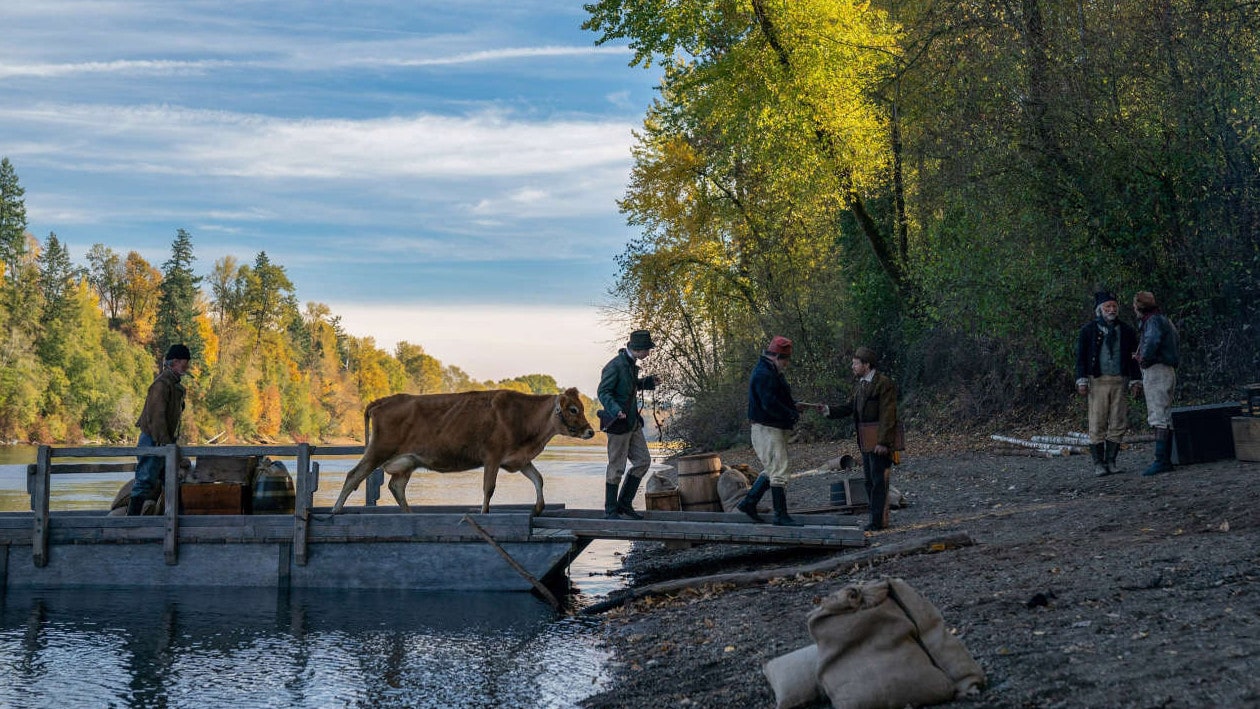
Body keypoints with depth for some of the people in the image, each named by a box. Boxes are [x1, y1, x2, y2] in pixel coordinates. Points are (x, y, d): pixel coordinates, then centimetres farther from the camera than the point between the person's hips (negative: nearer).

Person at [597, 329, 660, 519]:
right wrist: (615, 410, -33)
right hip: (618, 424, -9)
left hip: (633, 423, 9)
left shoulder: (632, 363, 11)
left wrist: (649, 382, 12)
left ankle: (624, 503, 18)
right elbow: (604, 391, -19)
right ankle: (610, 510, 8)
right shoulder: (615, 365, -17)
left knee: (643, 461, 9)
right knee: (616, 468, -2)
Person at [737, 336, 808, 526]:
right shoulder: (763, 375, -18)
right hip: (767, 429, -11)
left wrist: (794, 406, 6)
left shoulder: (772, 373, 17)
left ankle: (748, 502, 22)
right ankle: (781, 516, -5)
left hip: (775, 429, 11)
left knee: (770, 470, 17)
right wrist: (793, 415, -19)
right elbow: (770, 404, -26)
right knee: (778, 472, -8)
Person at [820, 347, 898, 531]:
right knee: (869, 481, 12)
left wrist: (883, 441, -21)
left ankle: (878, 520, -6)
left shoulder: (884, 383, -13)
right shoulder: (859, 384, 16)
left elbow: (887, 414, -17)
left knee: (878, 480, -8)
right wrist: (829, 410, -2)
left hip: (879, 441, -9)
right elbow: (850, 407, 14)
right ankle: (877, 519, 19)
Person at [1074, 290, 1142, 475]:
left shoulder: (1126, 331, 12)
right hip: (1097, 382, -3)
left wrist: (1135, 380, 7)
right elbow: (1081, 356, 2)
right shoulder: (1089, 330, 4)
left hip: (1119, 382, 3)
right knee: (1097, 424, -4)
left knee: (1119, 424, 1)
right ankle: (1098, 463, 1)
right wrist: (1082, 381, -6)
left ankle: (1110, 461, 9)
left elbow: (1133, 356, 15)